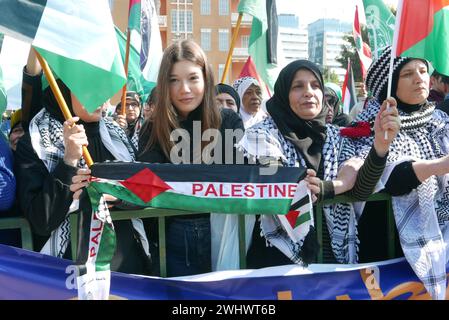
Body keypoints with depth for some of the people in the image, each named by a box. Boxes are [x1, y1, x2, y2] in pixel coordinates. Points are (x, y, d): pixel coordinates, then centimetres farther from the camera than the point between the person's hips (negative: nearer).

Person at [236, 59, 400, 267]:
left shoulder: (334, 137, 5)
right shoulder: (263, 135, -7)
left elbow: (360, 191, -7)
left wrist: (380, 144, -23)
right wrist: (338, 184, -8)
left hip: (329, 253, 3)